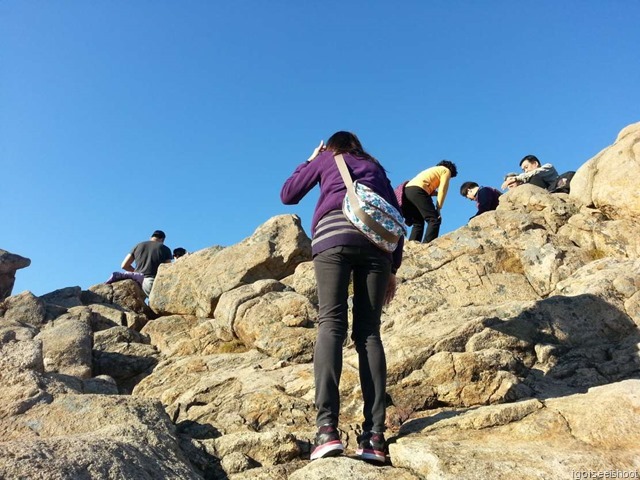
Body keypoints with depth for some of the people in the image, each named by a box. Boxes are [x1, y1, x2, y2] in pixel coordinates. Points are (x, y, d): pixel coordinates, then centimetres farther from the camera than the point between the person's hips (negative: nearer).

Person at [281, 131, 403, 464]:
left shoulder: (326, 159, 27)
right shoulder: (376, 167, 33)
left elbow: (288, 195, 30)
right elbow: (395, 216, 23)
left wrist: (309, 161, 44)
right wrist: (393, 268, 21)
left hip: (334, 234, -2)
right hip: (377, 239, 2)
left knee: (331, 324, -10)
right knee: (368, 332, -2)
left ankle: (327, 427, -25)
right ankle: (374, 434, -14)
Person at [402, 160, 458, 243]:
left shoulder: (434, 170, 39)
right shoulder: (446, 170, 17)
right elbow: (442, 189, 4)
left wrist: (437, 192, 16)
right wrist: (438, 208, 1)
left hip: (407, 189, 8)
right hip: (417, 190, -8)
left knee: (418, 224, 11)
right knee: (434, 220, -8)